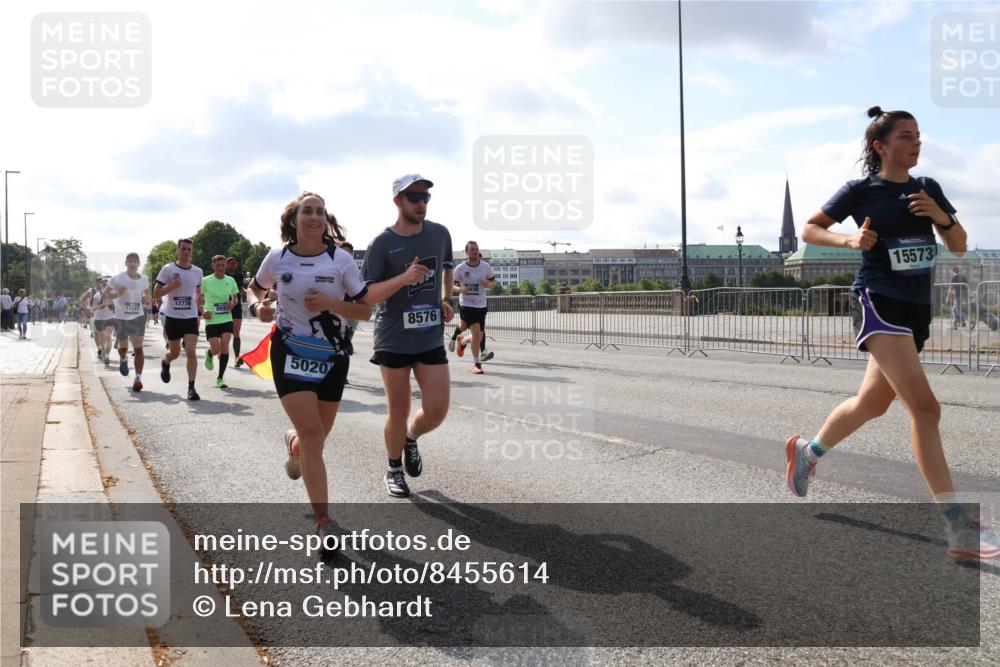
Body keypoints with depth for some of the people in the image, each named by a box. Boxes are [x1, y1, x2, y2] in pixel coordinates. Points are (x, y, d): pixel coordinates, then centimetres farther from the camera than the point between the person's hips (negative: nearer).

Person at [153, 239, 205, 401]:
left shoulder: (198, 272, 4)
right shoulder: (168, 269, -5)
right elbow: (156, 293, -6)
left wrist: (199, 300, 6)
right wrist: (172, 286, -20)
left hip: (191, 317, 1)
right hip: (172, 317, -1)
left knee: (191, 351, -13)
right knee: (175, 352, 12)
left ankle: (191, 387, -9)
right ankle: (165, 363, 49)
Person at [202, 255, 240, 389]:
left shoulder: (230, 280, 4)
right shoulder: (205, 281, -6)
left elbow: (235, 296, 18)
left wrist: (233, 303, -5)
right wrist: (202, 311, -14)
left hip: (227, 320, 2)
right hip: (211, 320, -2)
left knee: (225, 347, -8)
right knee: (216, 349, -9)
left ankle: (220, 378, 5)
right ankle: (209, 354, 30)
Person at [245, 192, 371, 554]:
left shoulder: (341, 260, -6)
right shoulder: (277, 259, -3)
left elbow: (365, 310, -5)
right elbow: (255, 288, 16)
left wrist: (330, 303, -21)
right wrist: (257, 307, -6)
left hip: (331, 356, 2)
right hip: (290, 353, -1)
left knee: (316, 437, 11)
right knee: (312, 434, -14)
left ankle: (294, 443, 52)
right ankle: (324, 522, -7)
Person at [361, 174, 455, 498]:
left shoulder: (440, 233, 3)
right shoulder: (382, 243, -9)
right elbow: (367, 295, -13)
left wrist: (446, 299, 8)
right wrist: (404, 278, -27)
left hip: (432, 338, 3)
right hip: (394, 340, -3)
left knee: (436, 410, -3)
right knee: (399, 411, 5)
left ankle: (411, 438, 31)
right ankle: (394, 469, 28)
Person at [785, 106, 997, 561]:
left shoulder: (928, 189, 12)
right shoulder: (860, 191, -3)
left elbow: (959, 247, 12)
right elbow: (809, 229, 3)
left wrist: (941, 216, -8)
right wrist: (850, 240, -15)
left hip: (918, 307, 7)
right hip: (879, 302, -7)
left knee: (873, 402, 17)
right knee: (925, 408, -17)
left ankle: (808, 451, 41)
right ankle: (957, 527, -17)